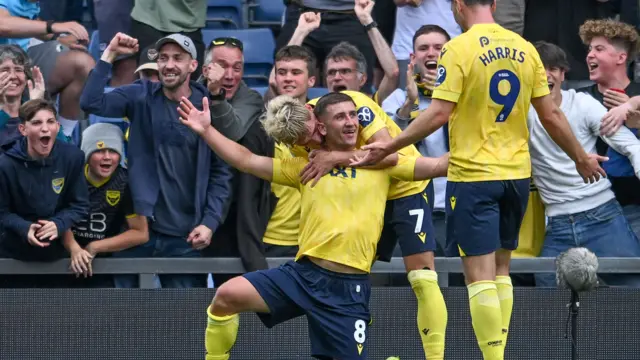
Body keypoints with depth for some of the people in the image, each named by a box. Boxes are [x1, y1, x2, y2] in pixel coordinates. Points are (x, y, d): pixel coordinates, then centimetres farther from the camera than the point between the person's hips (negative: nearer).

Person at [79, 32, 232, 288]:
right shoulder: (141, 96, 5)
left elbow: (221, 173, 2)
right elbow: (91, 102, -9)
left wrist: (210, 223, -7)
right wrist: (109, 54, -10)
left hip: (184, 238, -1)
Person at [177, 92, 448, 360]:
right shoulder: (306, 166, 13)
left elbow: (436, 166, 5)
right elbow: (245, 160, 13)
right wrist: (207, 130, 6)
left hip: (349, 288, -2)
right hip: (302, 273, 2)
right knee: (227, 296, -15)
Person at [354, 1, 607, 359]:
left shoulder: (458, 49, -11)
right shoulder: (524, 49, 4)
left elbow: (439, 114, -17)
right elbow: (551, 115, 7)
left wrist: (389, 146, -9)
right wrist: (581, 157, 20)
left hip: (473, 175, -5)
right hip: (517, 173, 5)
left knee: (480, 275, -5)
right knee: (500, 269, 17)